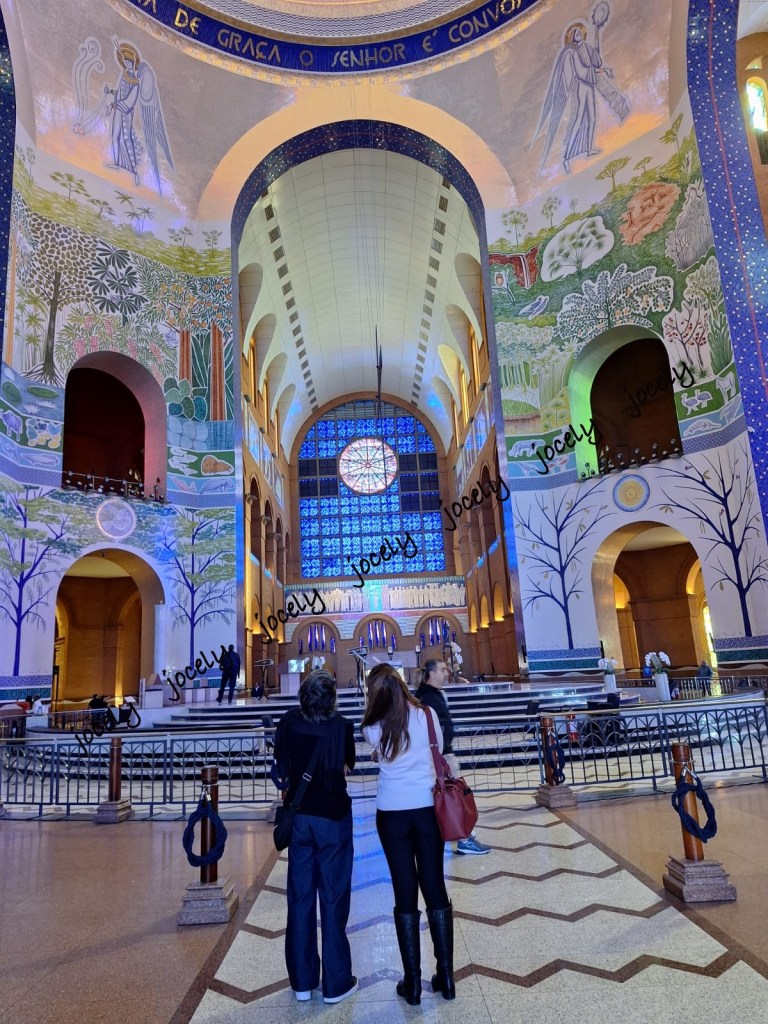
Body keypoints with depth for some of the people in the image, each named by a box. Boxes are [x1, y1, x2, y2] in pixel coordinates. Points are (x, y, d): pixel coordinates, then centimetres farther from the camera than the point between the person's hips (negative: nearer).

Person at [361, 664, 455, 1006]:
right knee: (435, 889, 10)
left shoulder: (372, 728, -7)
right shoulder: (427, 715, -6)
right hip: (428, 809, 1)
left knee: (405, 893, 7)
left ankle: (412, 983, 15)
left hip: (392, 813, -1)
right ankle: (446, 976, 18)